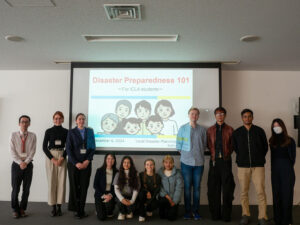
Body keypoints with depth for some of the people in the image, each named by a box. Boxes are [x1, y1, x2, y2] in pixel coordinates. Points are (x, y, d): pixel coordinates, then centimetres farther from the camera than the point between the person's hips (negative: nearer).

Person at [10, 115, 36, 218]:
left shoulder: (32, 136, 2)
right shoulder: (13, 135, 1)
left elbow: (33, 151, -3)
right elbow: (12, 151, -4)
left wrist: (26, 162, -14)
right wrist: (20, 162, -14)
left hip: (28, 164, 1)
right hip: (16, 164, -1)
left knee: (26, 189, 6)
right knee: (15, 188, 3)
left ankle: (22, 209, 21)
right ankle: (15, 209, 19)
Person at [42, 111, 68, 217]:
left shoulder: (66, 132, 6)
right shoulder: (49, 131, 4)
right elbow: (44, 147, 1)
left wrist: (62, 158, -8)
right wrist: (52, 159, -9)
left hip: (62, 157, 1)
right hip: (50, 157, -1)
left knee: (61, 181, -1)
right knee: (51, 181, -1)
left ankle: (59, 206, 7)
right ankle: (53, 207, 7)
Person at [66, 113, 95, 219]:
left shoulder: (90, 131, 8)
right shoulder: (71, 132, 3)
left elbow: (93, 148, 7)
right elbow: (68, 149, -2)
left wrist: (87, 160, -6)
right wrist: (76, 163, -10)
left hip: (86, 163, 2)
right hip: (73, 163, -1)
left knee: (84, 186, 0)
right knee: (74, 186, 1)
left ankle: (81, 210, 10)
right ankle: (76, 209, 14)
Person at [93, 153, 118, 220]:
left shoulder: (116, 172, -1)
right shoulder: (99, 171, -6)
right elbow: (95, 185, -6)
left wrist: (111, 195, -17)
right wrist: (103, 195, -16)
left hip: (110, 195, 2)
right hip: (100, 195, -1)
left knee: (109, 203, -33)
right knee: (101, 217, -16)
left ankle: (109, 212, 6)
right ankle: (100, 210, 22)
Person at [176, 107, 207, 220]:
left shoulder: (202, 130, 6)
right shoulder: (183, 128, 3)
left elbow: (204, 145, 13)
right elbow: (178, 145, 5)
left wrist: (200, 154, 4)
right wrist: (184, 155, 0)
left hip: (199, 162, 1)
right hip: (186, 162, -1)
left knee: (197, 187, 6)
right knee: (187, 187, 3)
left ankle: (196, 211, 16)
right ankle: (187, 211, 13)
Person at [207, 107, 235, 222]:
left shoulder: (229, 129, 5)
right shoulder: (210, 130, 9)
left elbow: (233, 145, 8)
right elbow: (208, 145, 11)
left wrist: (227, 154, 1)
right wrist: (214, 154, 2)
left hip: (226, 161, -1)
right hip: (214, 161, 2)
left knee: (227, 188, 0)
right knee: (214, 188, 3)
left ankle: (226, 215, 9)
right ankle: (215, 214, 13)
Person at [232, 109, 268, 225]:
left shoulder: (259, 131, 4)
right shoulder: (236, 133, 6)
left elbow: (265, 147, 12)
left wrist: (259, 158, 12)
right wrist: (242, 158, 12)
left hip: (258, 165, -1)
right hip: (242, 166, 1)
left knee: (260, 191, -5)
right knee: (244, 192, 6)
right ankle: (245, 215, 18)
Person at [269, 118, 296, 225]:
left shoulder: (290, 141, -1)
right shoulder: (272, 141, 10)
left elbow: (292, 158, 1)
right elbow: (272, 157, 10)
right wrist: (273, 169, 5)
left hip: (287, 172, -3)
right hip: (275, 172, 3)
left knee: (287, 195, -1)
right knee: (276, 195, 6)